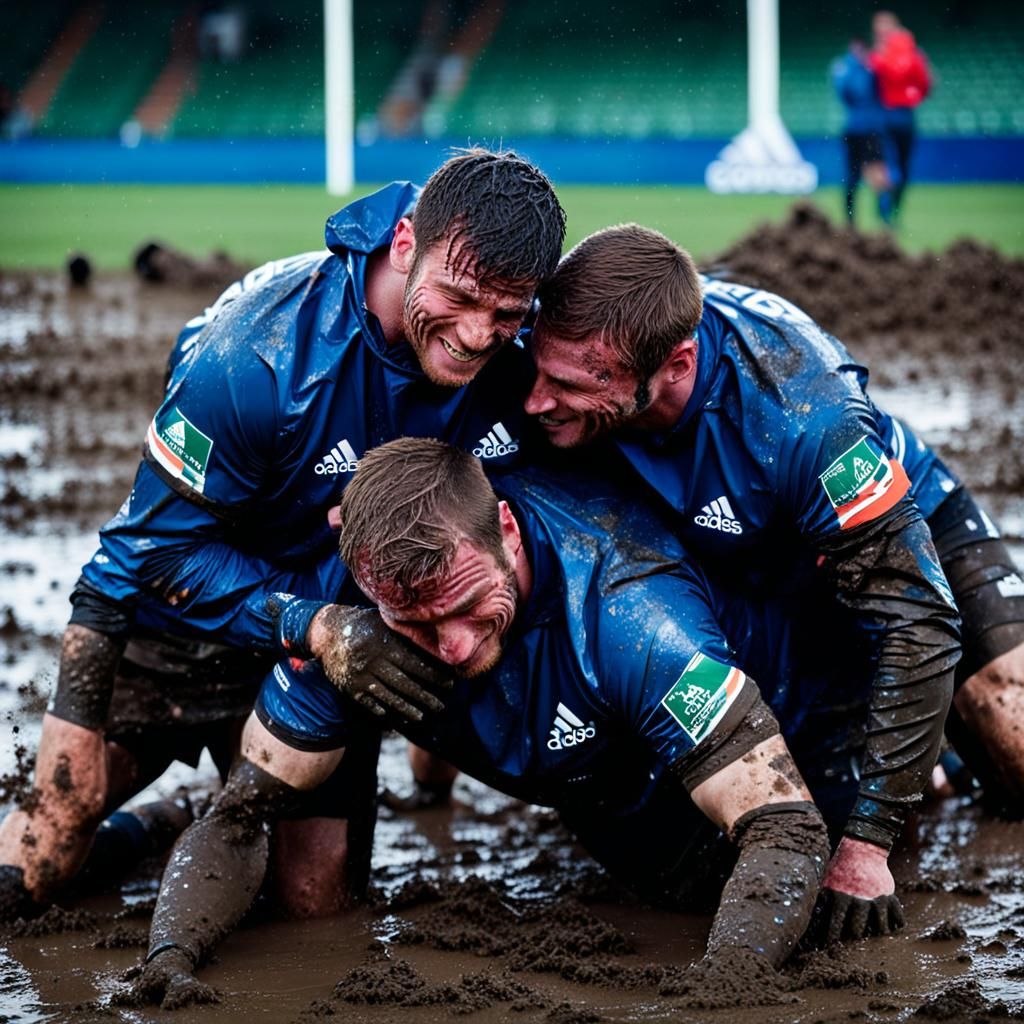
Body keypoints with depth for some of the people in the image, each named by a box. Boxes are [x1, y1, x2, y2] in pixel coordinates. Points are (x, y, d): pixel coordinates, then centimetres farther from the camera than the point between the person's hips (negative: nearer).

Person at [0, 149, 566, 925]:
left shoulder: (510, 373, -19)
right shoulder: (259, 351, -32)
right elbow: (166, 540, -23)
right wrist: (315, 627, -34)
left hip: (332, 630, 3)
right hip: (166, 619, -3)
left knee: (319, 901, -3)